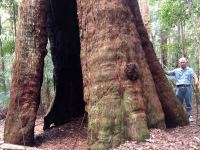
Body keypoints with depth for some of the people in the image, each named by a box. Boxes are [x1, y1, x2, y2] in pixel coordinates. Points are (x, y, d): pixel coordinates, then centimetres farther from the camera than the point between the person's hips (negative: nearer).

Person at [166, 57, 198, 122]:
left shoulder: (190, 70, 10)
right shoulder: (176, 70, 14)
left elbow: (194, 76, -4)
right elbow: (169, 73, 7)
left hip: (188, 87, -1)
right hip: (179, 88, 2)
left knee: (188, 103, 1)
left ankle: (189, 116, 9)